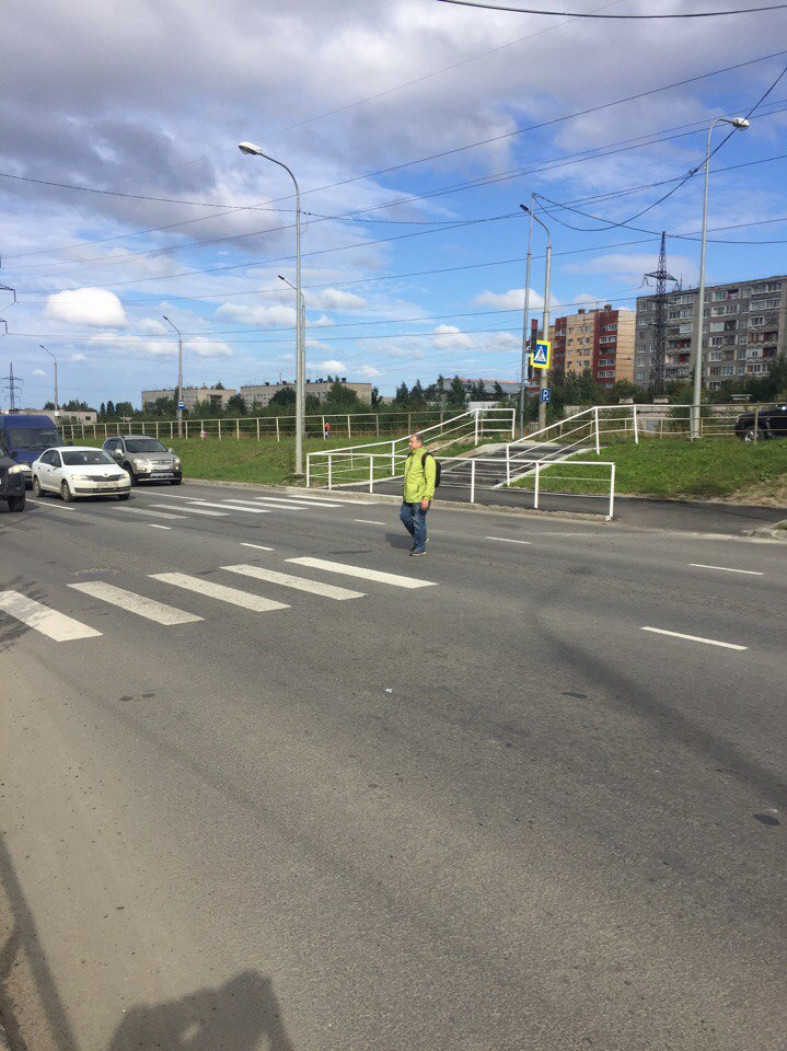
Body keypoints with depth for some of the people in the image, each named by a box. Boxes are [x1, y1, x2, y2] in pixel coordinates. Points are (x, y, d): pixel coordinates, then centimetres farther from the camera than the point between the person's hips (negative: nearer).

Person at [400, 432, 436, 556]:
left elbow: (430, 479, -20)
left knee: (418, 521, -1)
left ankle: (420, 547, 13)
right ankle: (418, 538, 31)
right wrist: (404, 492, 23)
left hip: (421, 497, -9)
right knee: (404, 516, 14)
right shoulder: (410, 455, 11)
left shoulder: (427, 458, -17)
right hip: (409, 496, 9)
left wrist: (426, 498, -25)